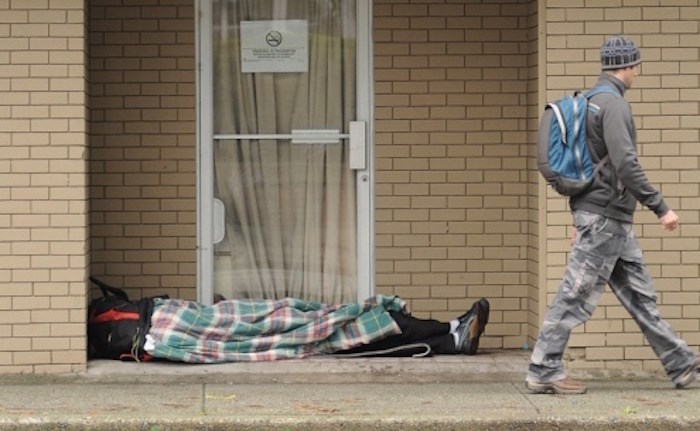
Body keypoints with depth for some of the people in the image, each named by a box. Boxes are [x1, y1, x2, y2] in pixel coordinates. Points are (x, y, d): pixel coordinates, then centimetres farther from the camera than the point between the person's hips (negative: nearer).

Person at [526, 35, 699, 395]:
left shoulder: (591, 101, 16)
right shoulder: (613, 103, -14)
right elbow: (625, 164, -23)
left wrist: (579, 218, 25)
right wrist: (660, 207, -21)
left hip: (612, 220, 10)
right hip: (605, 216, -10)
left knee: (640, 295, 11)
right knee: (576, 296, -6)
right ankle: (543, 373, -3)